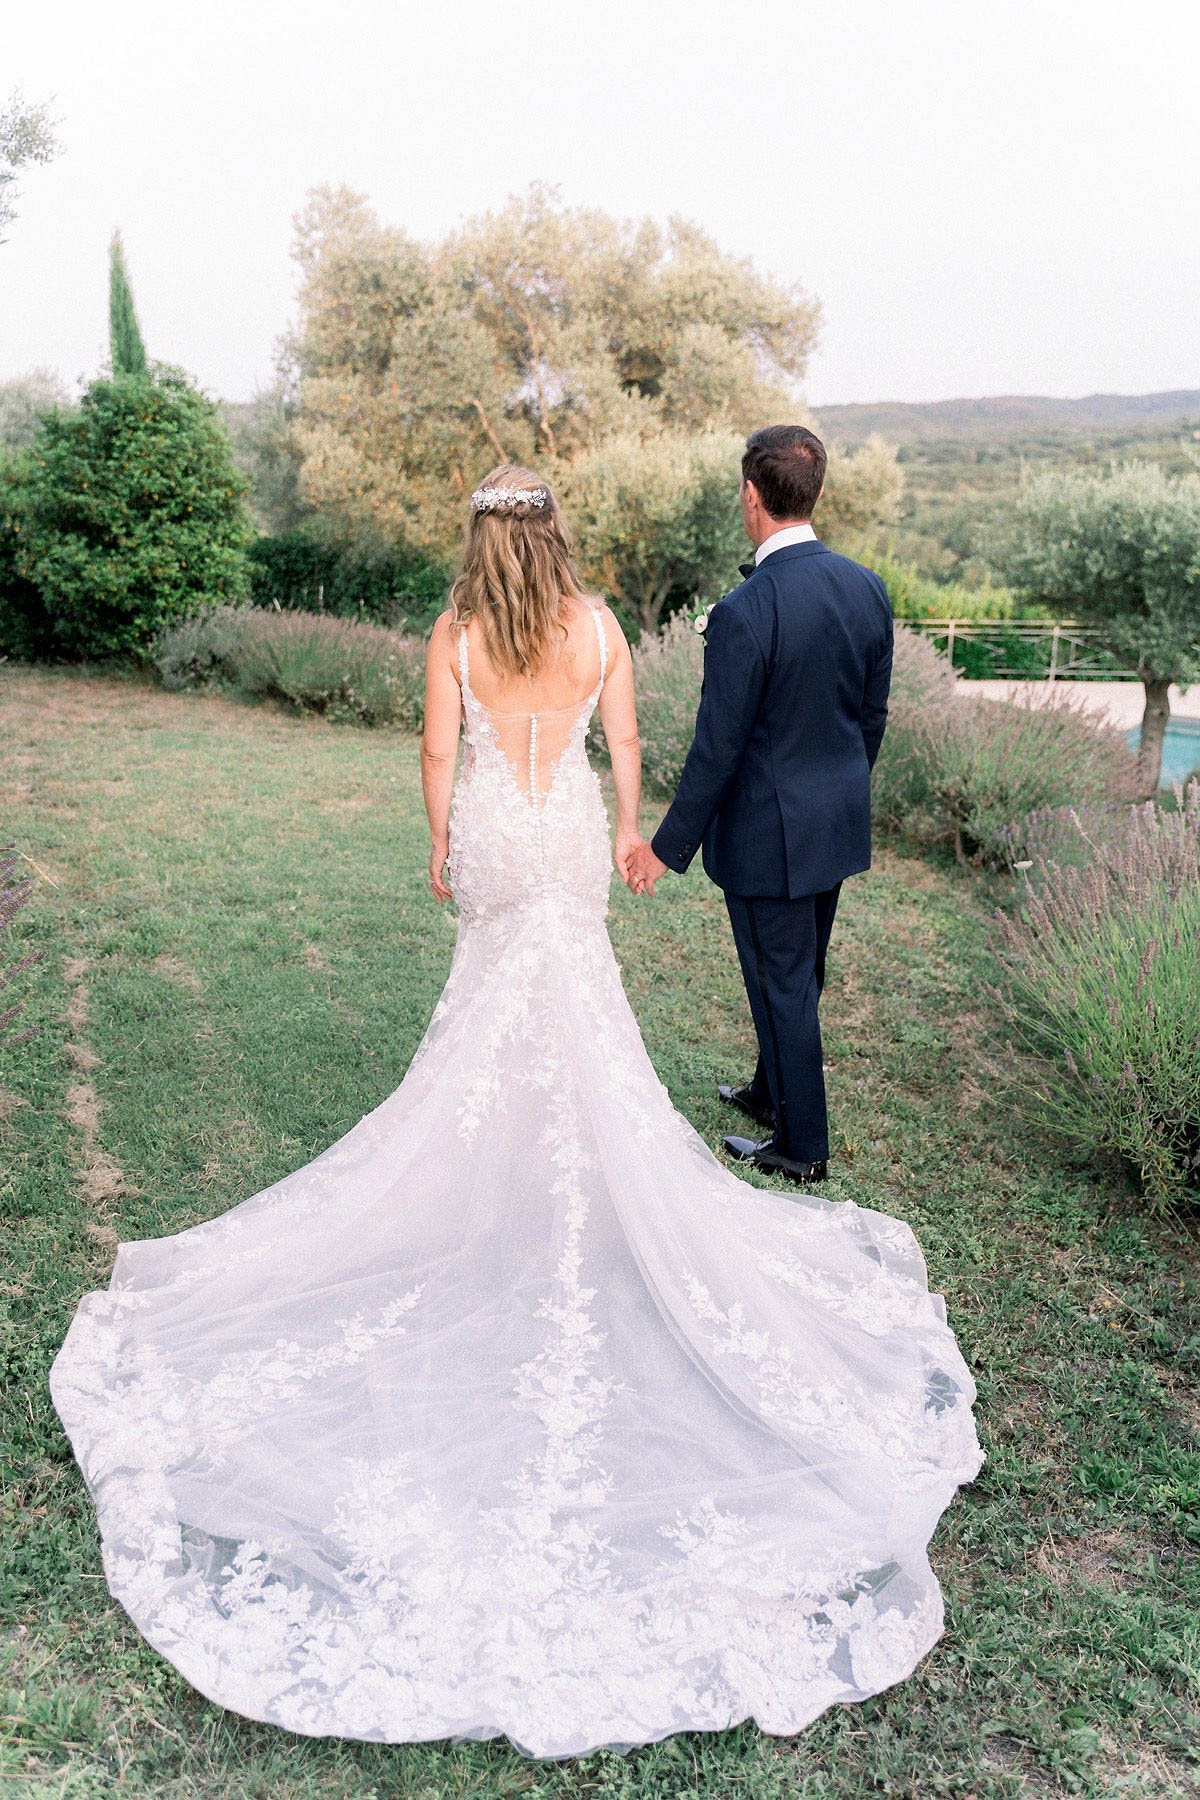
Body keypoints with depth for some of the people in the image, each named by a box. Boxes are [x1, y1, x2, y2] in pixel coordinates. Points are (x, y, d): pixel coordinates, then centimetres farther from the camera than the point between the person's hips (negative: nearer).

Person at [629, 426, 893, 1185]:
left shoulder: (744, 612, -25)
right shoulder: (866, 587, -3)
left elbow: (717, 749, -20)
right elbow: (873, 715, 7)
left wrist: (669, 847, -9)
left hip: (768, 835, -7)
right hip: (840, 823, 7)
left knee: (784, 985, 8)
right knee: (801, 973, 23)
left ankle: (803, 1144, 24)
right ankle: (774, 1092, 45)